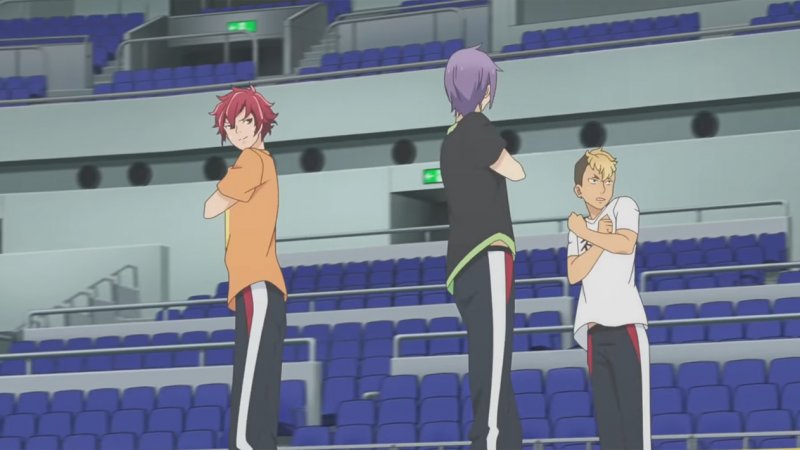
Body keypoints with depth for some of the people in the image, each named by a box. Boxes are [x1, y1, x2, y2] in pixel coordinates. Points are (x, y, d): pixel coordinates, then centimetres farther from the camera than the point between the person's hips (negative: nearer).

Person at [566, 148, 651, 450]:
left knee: (632, 405, -10)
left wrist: (586, 234, -1)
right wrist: (599, 239, -4)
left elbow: (626, 244, -13)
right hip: (595, 328, 5)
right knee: (605, 411, 2)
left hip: (625, 323, -5)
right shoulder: (579, 229, 19)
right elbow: (574, 274, 4)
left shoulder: (624, 207, 7)